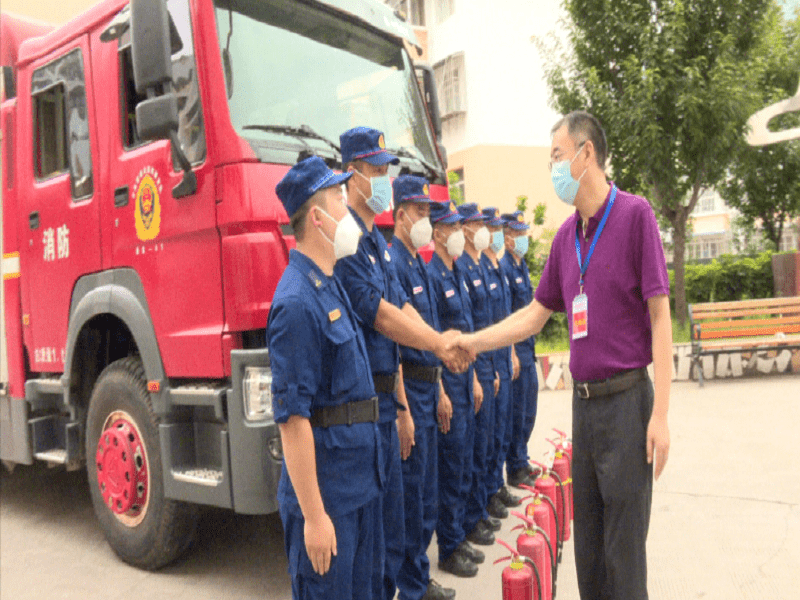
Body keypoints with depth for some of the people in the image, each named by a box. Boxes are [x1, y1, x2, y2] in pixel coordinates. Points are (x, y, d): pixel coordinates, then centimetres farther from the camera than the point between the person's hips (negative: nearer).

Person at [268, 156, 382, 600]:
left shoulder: (331, 285, 9)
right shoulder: (297, 302, -22)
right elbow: (292, 417, -23)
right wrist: (313, 516, -21)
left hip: (360, 480, 9)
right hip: (325, 488, -9)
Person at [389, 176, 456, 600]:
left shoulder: (419, 264, 15)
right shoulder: (392, 262, -15)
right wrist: (402, 407, -21)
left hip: (428, 385, 10)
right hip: (409, 387, -10)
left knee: (427, 491, 17)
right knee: (411, 490, 2)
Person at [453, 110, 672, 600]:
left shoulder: (635, 214, -10)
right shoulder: (567, 234, 9)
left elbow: (660, 316, -12)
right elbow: (535, 316, 14)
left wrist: (661, 414, -15)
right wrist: (469, 343, 7)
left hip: (626, 398, -6)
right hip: (583, 399, 7)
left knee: (623, 546, 4)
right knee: (587, 541, 17)